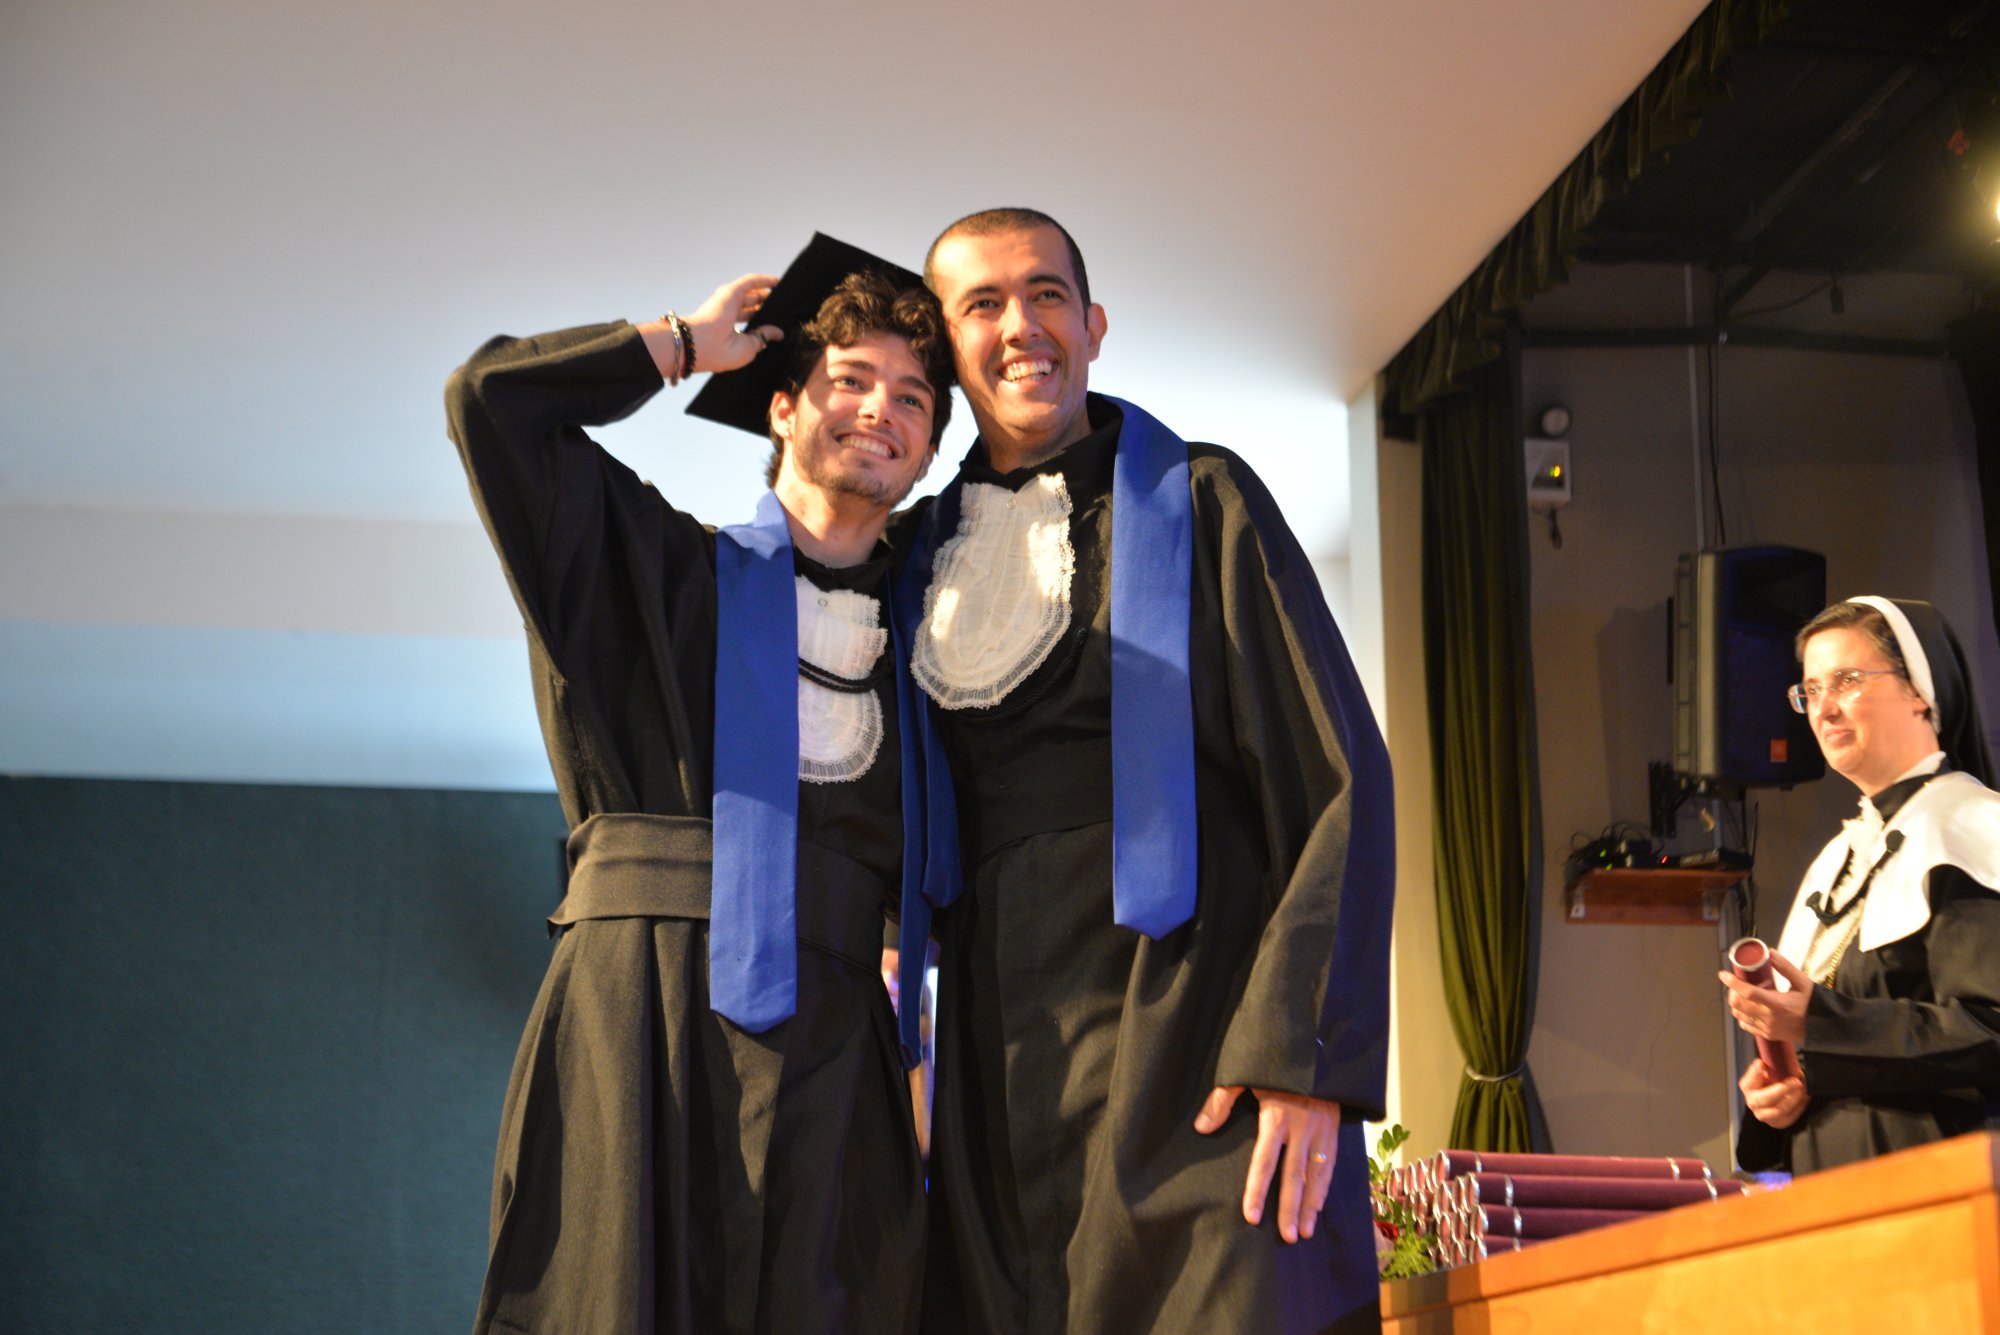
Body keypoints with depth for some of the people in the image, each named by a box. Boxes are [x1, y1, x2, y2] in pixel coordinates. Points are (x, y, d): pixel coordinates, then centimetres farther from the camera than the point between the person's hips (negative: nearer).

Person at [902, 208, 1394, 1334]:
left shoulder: (1197, 501, 0)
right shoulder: (930, 554, 13)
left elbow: (1336, 777, -7)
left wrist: (1300, 1050, -16)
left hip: (1184, 1024, -4)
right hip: (999, 1061, 4)